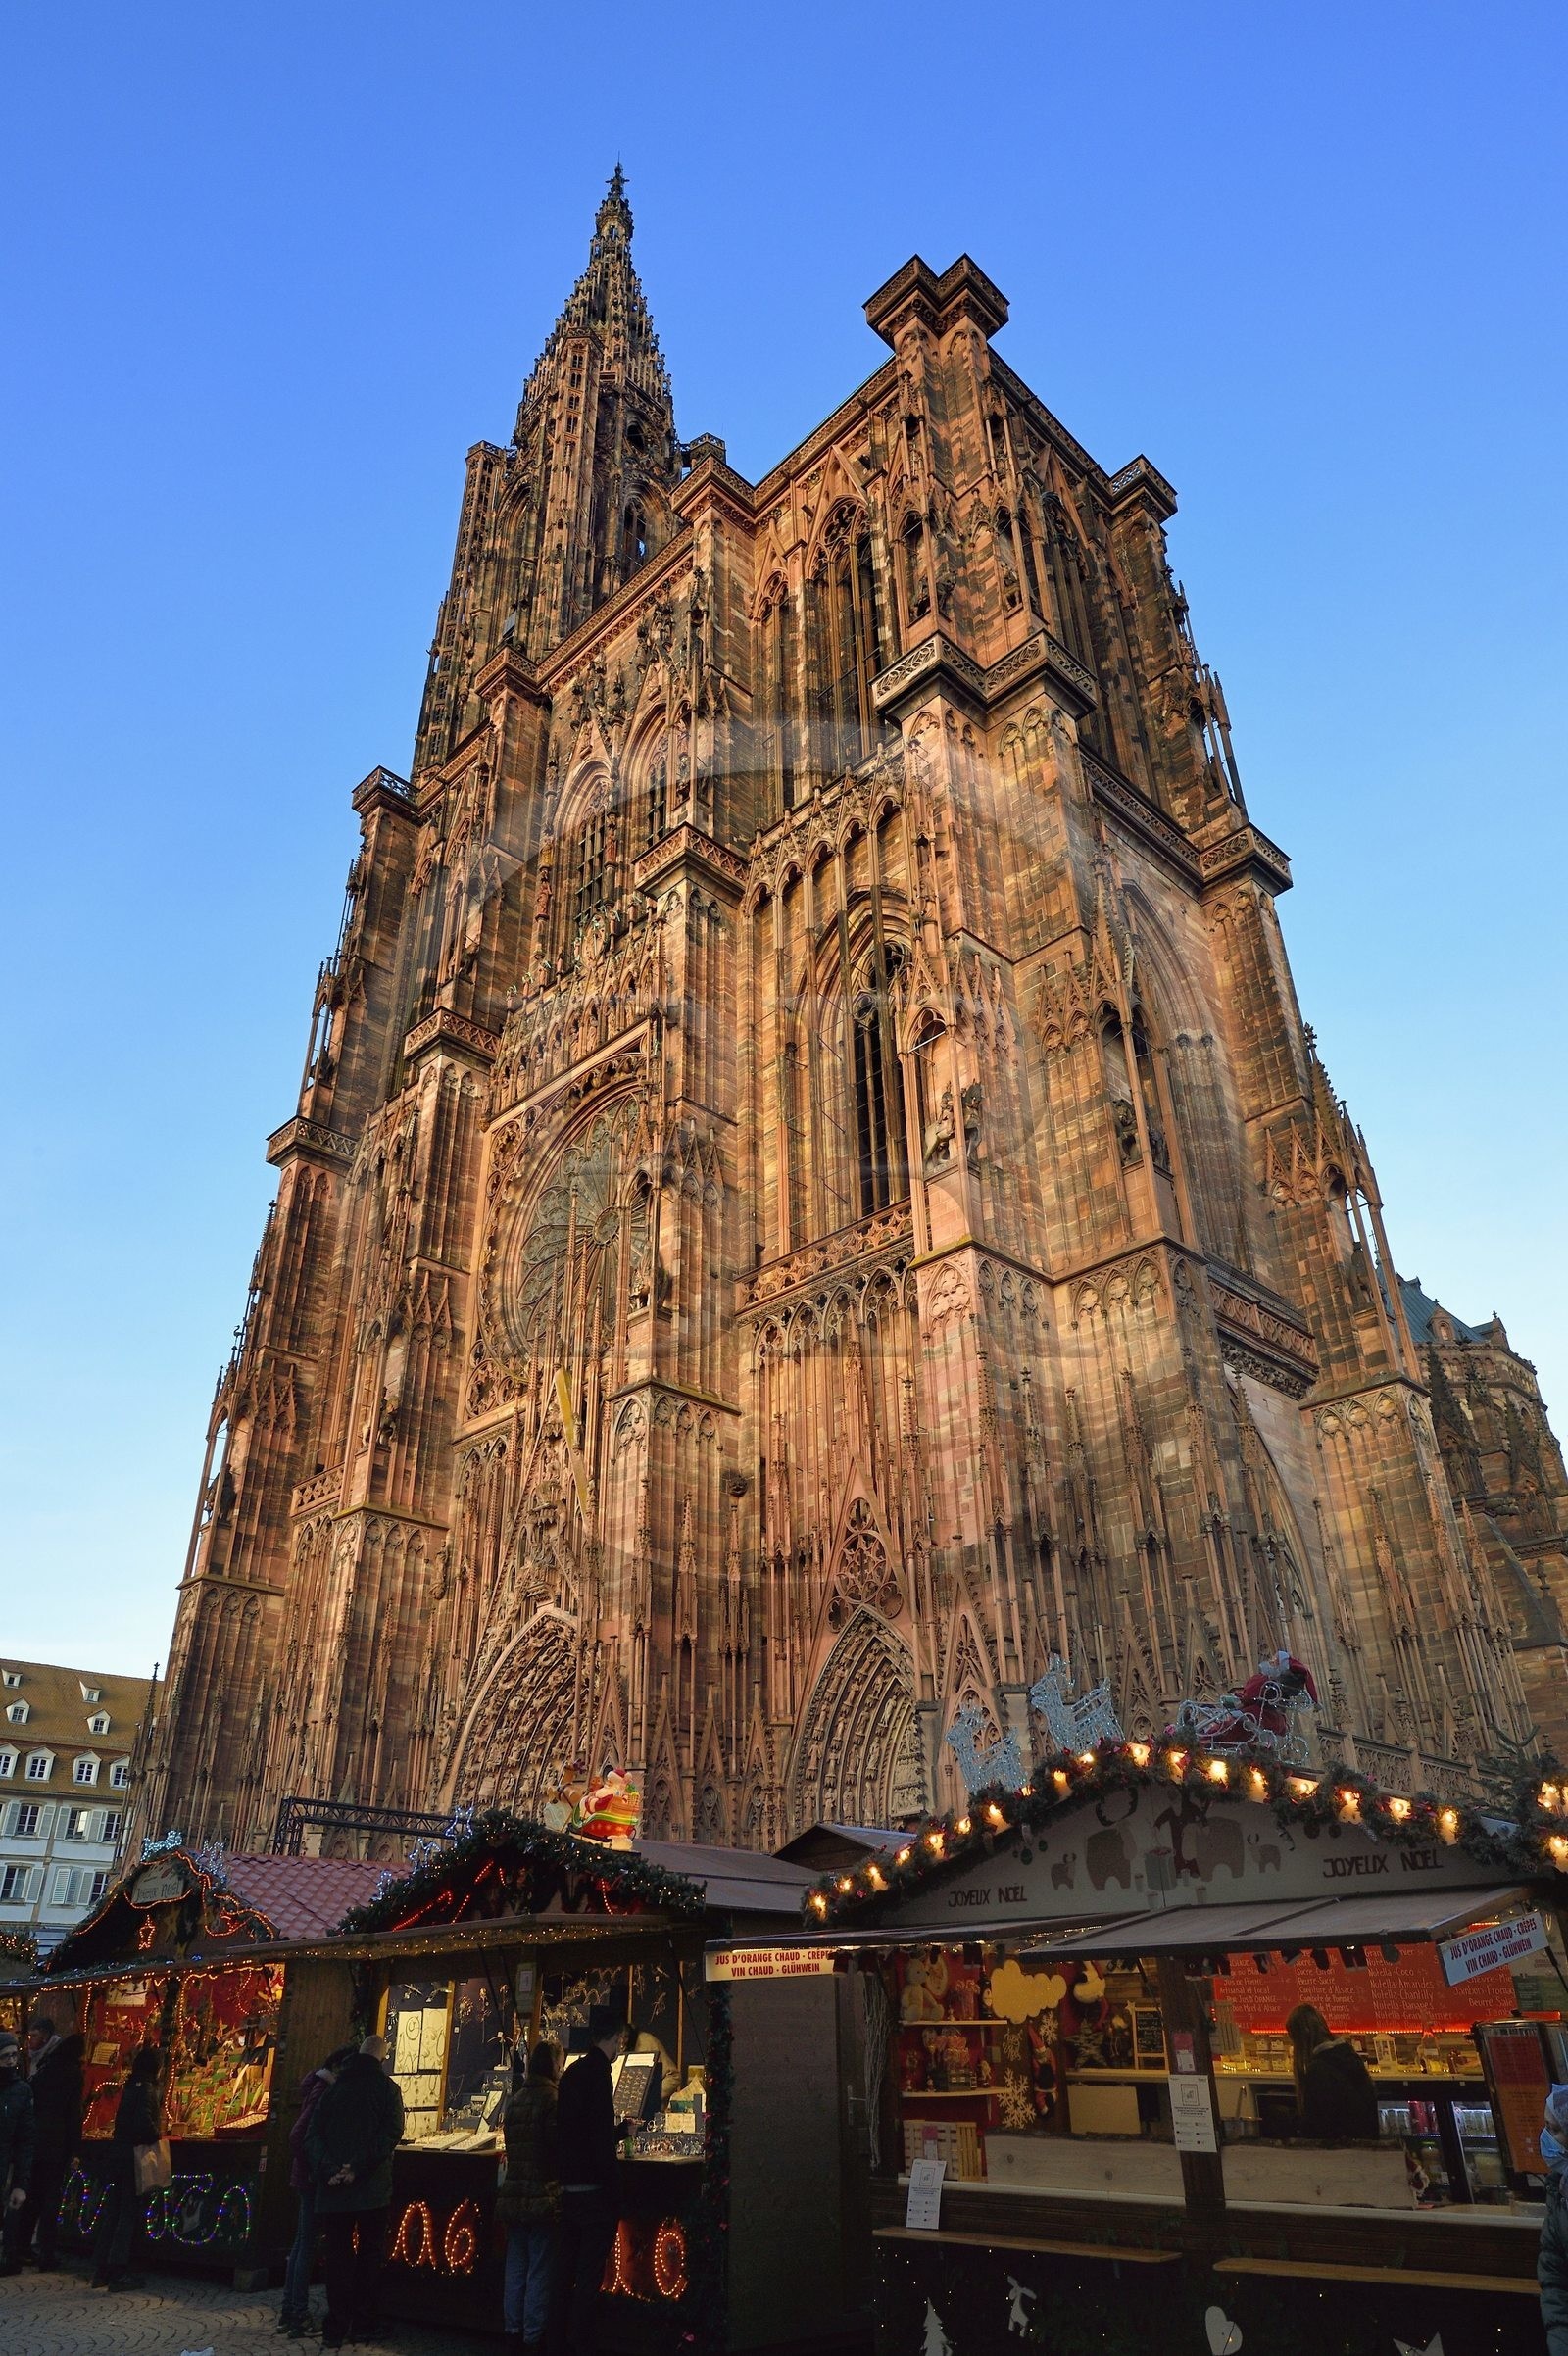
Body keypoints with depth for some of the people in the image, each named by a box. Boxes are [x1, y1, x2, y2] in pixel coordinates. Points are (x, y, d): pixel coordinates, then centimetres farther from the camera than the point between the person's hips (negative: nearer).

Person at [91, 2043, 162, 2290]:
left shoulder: (130, 2087, 11)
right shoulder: (147, 2089, -15)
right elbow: (144, 2123, -26)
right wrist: (157, 2136, -7)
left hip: (116, 2153, 8)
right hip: (133, 2156, -8)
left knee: (110, 2211, 13)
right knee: (129, 2213, 0)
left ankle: (101, 2273, 19)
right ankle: (118, 2273, 3)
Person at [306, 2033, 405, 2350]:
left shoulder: (332, 2087, 8)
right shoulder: (386, 2088, -1)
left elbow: (313, 2134, -2)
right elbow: (391, 2133, -14)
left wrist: (328, 2168, -11)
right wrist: (358, 2167, -14)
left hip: (333, 2188, 2)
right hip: (372, 2188, -2)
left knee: (338, 2256, 10)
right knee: (369, 2254, 11)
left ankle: (336, 2328, 7)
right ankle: (362, 2325, 12)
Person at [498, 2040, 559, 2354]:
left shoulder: (514, 2099, 8)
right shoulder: (551, 2098, -15)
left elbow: (512, 2144, 14)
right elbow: (559, 2143, -16)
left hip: (512, 2195, 7)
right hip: (541, 2196, -7)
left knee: (515, 2266, 16)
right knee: (539, 2270, 3)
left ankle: (513, 2330, 23)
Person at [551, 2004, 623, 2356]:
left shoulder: (572, 2072, 12)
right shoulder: (598, 2073, -15)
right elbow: (601, 2137, -20)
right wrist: (611, 2191, -16)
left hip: (568, 2186, 9)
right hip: (593, 2189, -9)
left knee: (566, 2268, 15)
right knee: (589, 2275, -2)